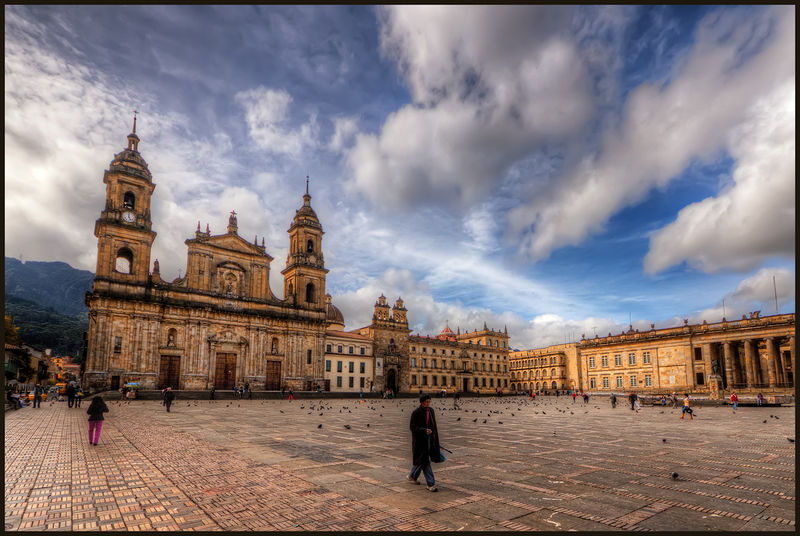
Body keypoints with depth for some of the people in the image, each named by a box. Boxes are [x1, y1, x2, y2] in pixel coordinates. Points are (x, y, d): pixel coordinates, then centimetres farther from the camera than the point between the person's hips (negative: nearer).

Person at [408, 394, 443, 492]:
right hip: (420, 439, -7)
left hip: (430, 439, 7)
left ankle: (412, 476, 37)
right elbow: (412, 427, -15)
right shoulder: (416, 413, -14)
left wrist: (435, 439, 16)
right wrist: (424, 430, -27)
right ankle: (430, 484, 3)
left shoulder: (430, 410, 5)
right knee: (424, 461, -3)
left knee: (422, 460, 15)